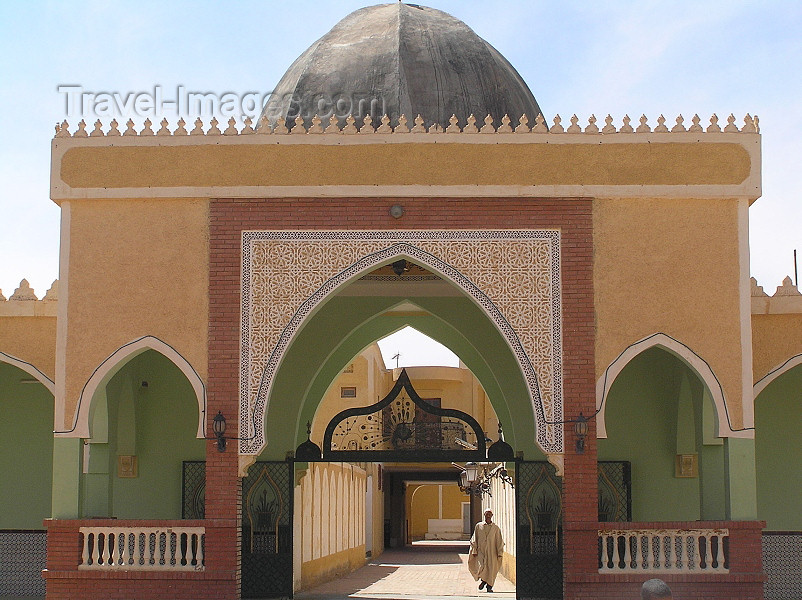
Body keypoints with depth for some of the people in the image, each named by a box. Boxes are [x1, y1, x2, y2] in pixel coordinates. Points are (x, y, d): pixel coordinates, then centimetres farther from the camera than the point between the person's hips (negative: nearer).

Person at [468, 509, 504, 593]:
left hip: (491, 552, 1)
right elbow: (474, 540, 6)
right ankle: (483, 580, 11)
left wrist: (500, 553, -2)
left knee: (491, 569, 1)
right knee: (481, 567, -18)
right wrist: (474, 551, -2)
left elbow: (499, 541, 5)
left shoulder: (495, 528, 4)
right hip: (481, 551, -1)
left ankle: (489, 586, 17)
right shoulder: (478, 526, 5)